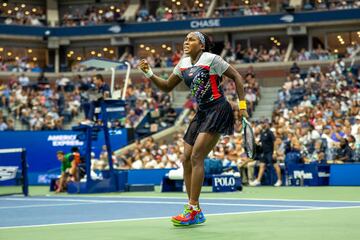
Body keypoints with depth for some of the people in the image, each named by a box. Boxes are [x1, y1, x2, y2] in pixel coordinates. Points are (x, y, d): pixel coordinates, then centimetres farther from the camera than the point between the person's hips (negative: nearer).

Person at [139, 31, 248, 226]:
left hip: (217, 111, -8)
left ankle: (192, 210, -13)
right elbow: (167, 87, 18)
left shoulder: (211, 59, -10)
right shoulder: (183, 64, 10)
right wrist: (149, 74, 2)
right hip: (202, 113, 8)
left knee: (196, 157, -17)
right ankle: (196, 212, 9)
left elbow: (236, 77, -4)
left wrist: (242, 105, -9)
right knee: (186, 159, 2)